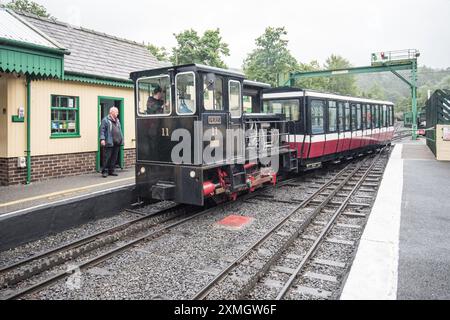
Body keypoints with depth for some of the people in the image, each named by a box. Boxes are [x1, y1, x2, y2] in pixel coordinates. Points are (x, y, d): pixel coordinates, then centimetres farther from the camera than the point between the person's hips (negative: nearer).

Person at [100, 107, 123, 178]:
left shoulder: (117, 120, 20)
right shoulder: (105, 120, -3)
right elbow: (102, 130, -8)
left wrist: (122, 139, 18)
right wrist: (102, 139, -17)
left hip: (117, 143, 7)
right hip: (109, 143, -7)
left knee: (114, 158, 9)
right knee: (107, 157, -5)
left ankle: (111, 171, 17)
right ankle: (104, 171, 2)